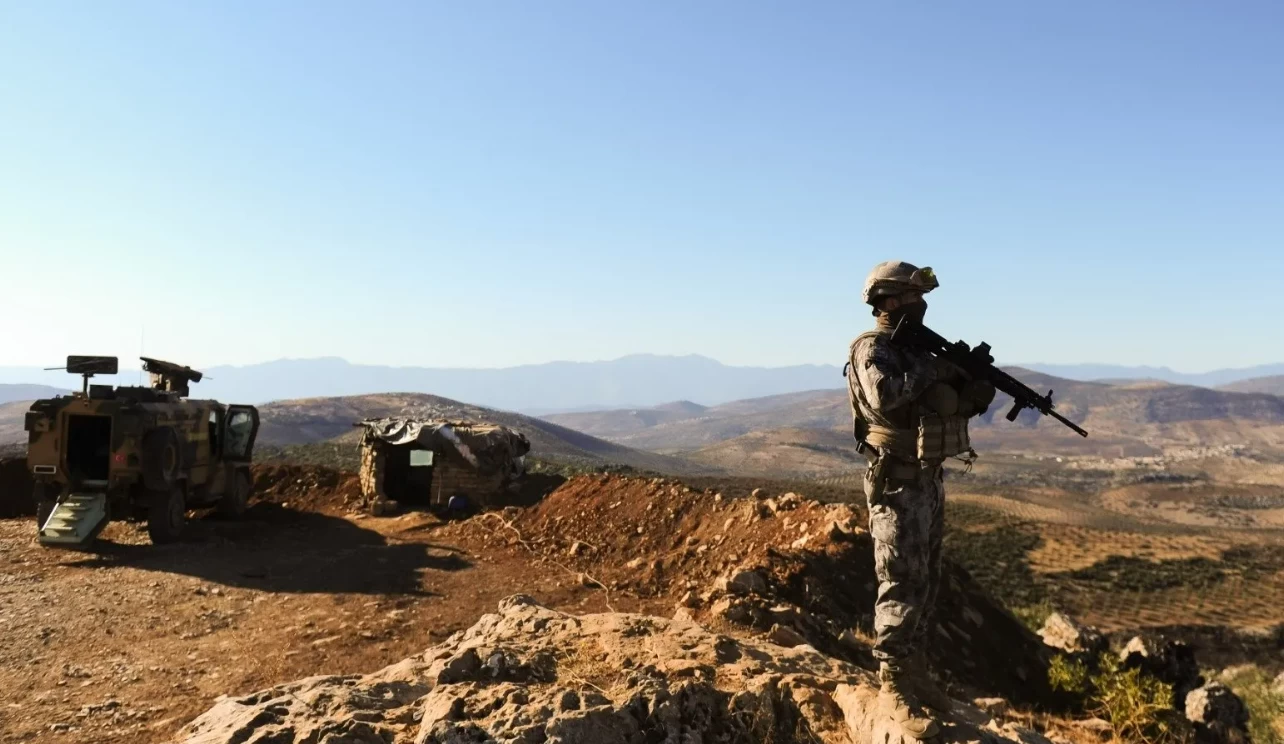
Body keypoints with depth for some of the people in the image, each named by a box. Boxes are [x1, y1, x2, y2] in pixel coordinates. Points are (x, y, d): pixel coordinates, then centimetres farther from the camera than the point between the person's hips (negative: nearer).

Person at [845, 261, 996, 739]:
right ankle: (893, 688, 3)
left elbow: (951, 406, 14)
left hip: (930, 479, 9)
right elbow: (883, 396, -32)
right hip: (897, 483, -9)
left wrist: (977, 391, -7)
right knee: (902, 586, -6)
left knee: (926, 583, 14)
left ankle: (914, 674, 25)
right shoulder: (871, 348, -12)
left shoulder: (919, 346, 14)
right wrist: (930, 371, -20)